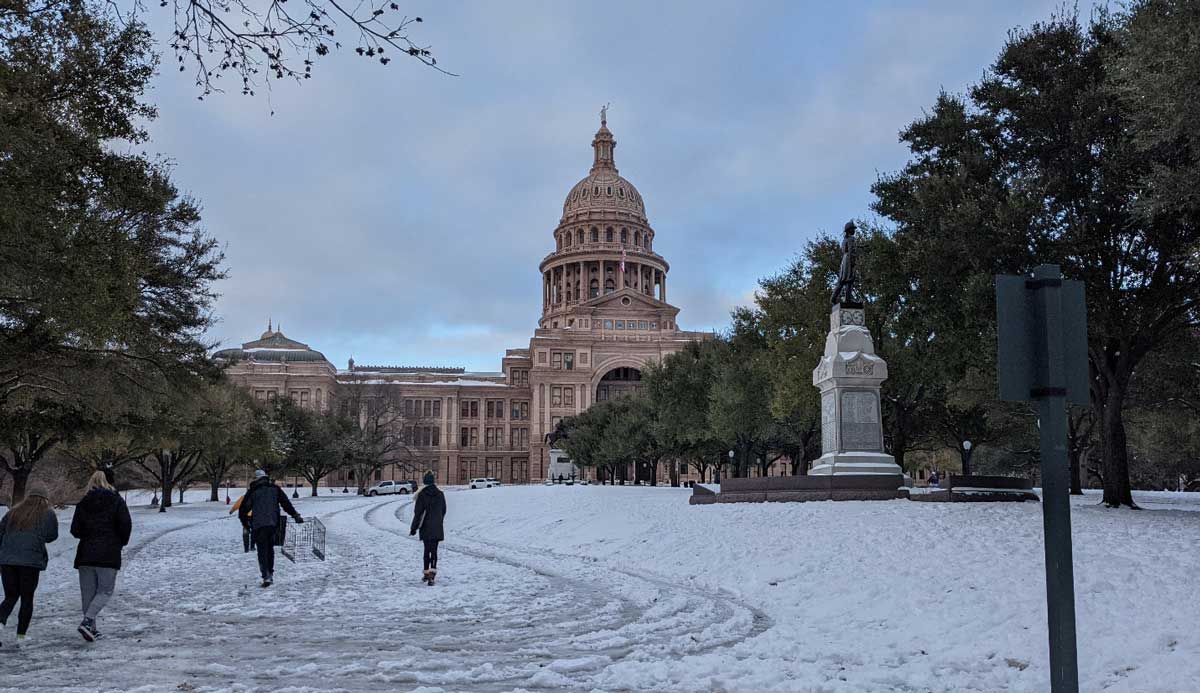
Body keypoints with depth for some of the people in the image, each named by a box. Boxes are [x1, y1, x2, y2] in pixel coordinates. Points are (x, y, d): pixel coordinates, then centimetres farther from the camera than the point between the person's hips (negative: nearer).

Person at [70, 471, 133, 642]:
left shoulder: (83, 503, 7)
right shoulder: (116, 501, -1)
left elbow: (75, 530, 4)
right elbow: (126, 525, -9)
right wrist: (122, 542, 8)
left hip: (85, 554, 3)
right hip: (108, 555, -3)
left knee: (88, 593, 11)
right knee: (105, 591, 2)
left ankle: (91, 628, 11)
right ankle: (87, 621, -18)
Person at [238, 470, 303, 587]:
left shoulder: (252, 492, 2)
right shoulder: (275, 489, 10)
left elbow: (243, 509, 2)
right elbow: (286, 504, 8)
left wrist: (245, 523, 16)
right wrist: (295, 516, 14)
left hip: (258, 525, -3)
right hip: (273, 524, 3)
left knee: (262, 551, -1)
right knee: (270, 549, 19)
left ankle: (266, 577, -13)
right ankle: (270, 574, 23)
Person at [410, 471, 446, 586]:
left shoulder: (422, 494, -10)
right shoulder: (440, 493, 3)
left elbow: (418, 512, -9)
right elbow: (443, 510, 12)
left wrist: (414, 528, -2)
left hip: (426, 528, -2)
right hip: (437, 528, 2)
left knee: (427, 550, 10)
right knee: (434, 550, 2)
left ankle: (427, 574, 13)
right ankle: (432, 573, -11)